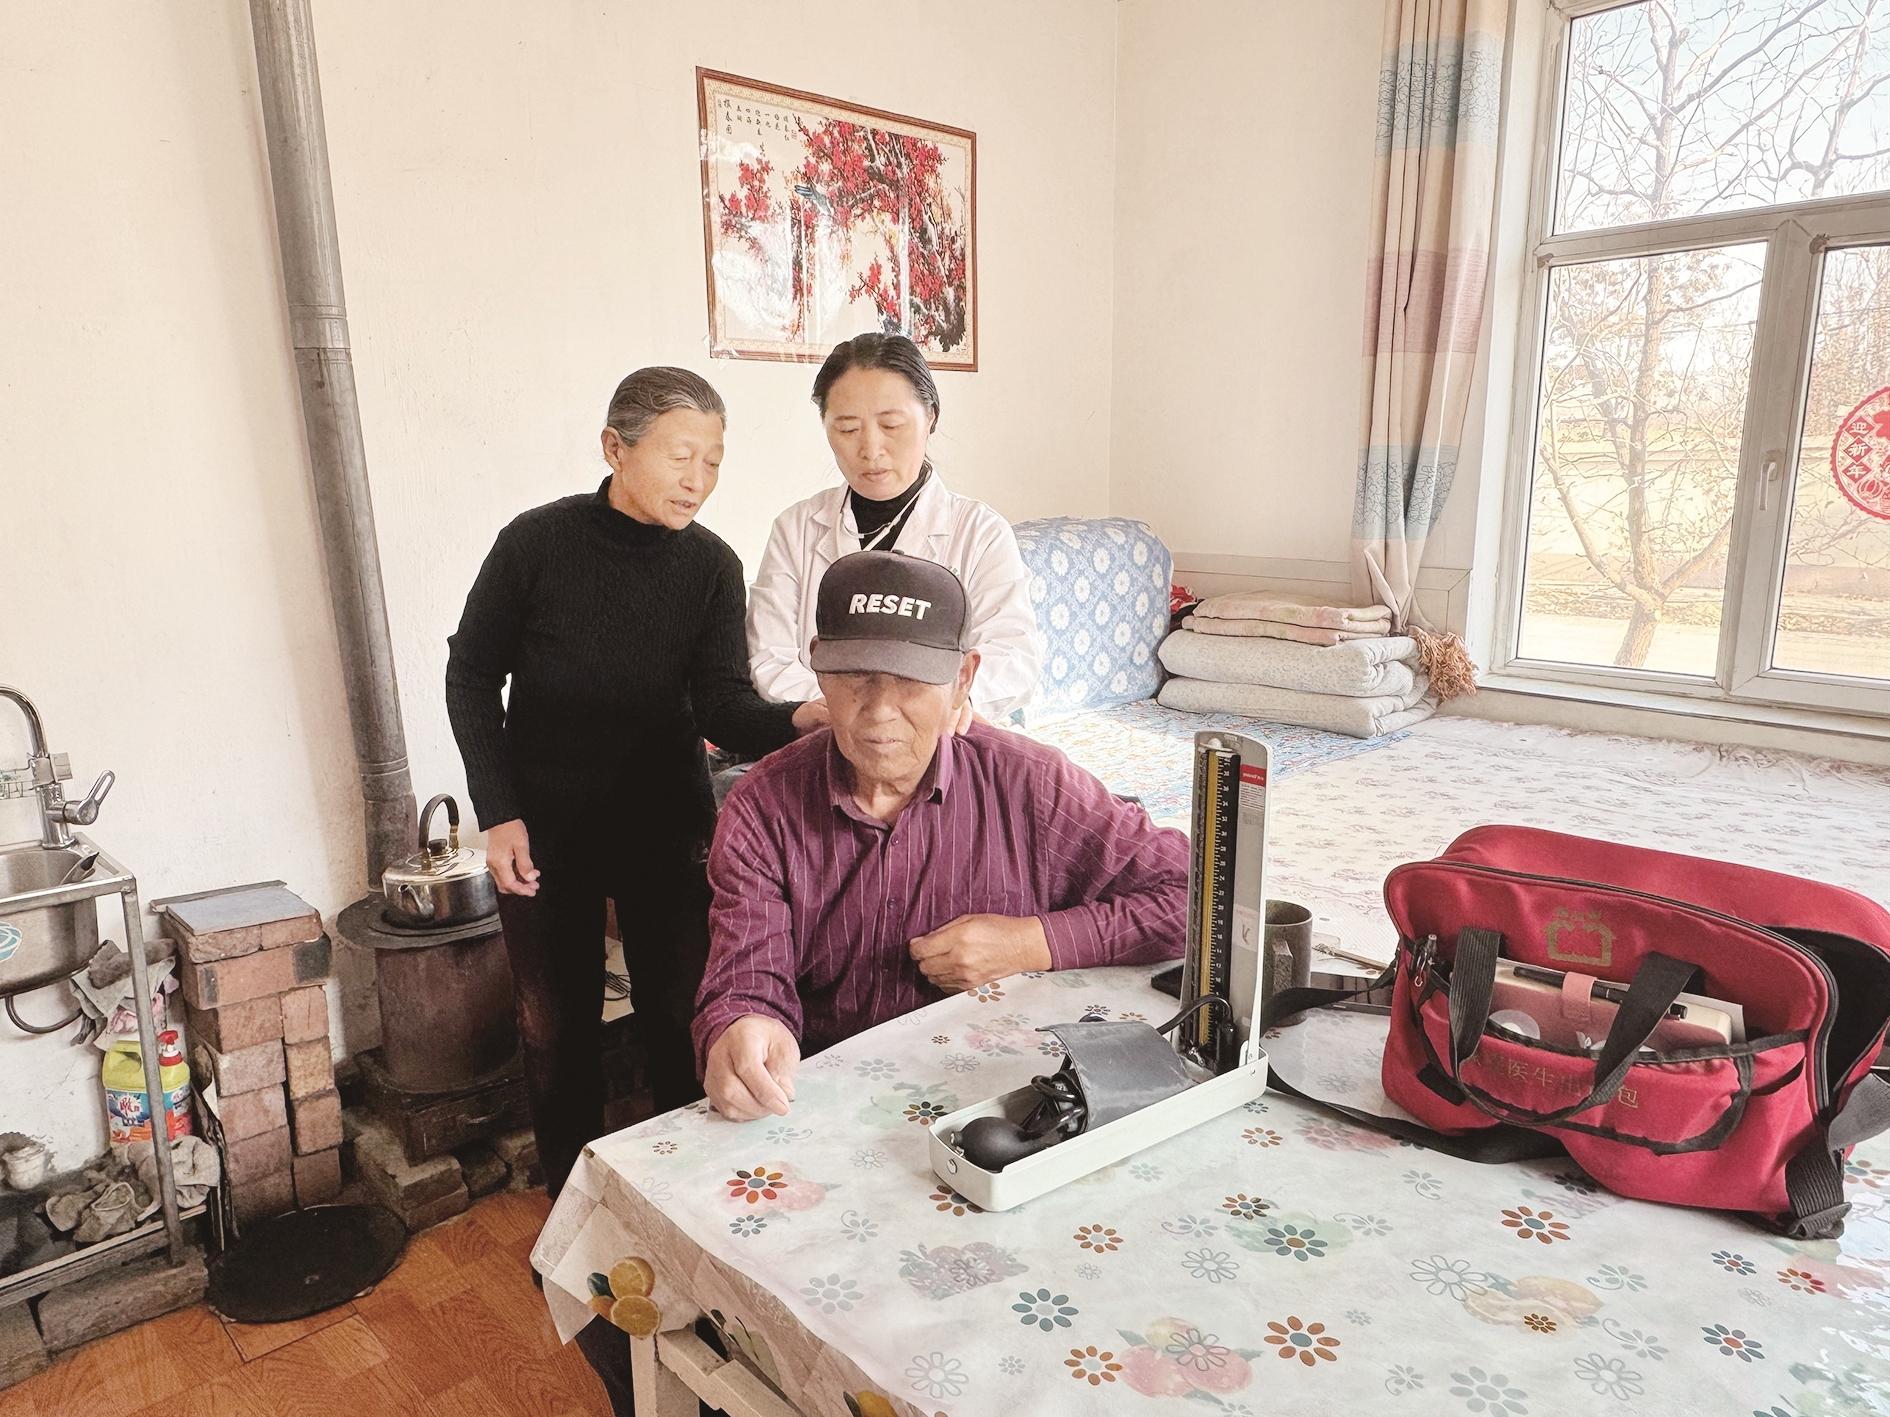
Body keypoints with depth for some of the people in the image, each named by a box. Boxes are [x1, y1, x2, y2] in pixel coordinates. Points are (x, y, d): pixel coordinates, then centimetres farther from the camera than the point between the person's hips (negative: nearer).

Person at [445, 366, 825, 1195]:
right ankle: (571, 1196, 32)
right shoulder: (537, 542, -12)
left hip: (667, 825, 1)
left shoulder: (711, 566, -7)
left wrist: (798, 720, -37)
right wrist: (498, 813, -9)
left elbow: (722, 707, -14)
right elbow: (471, 677, -2)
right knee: (559, 1025, 12)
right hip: (544, 831, -1)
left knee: (681, 1015, 7)